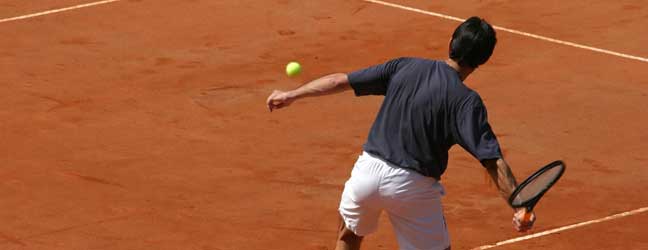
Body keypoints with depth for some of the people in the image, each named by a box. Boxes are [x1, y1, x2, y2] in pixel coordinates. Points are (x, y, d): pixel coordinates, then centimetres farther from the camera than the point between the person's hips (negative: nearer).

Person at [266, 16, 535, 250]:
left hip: (368, 169, 4)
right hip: (412, 185, -4)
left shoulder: (405, 67, 1)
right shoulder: (466, 101, -11)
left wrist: (291, 95, 17)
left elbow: (341, 81, 6)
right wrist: (519, 207, -22)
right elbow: (493, 161, -20)